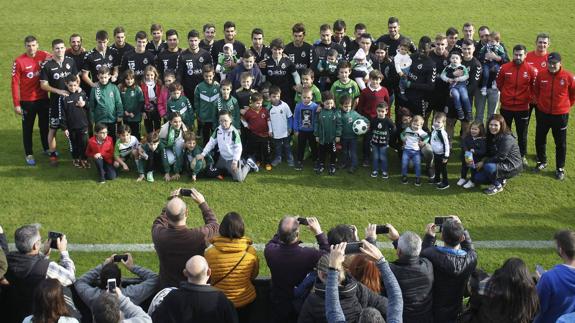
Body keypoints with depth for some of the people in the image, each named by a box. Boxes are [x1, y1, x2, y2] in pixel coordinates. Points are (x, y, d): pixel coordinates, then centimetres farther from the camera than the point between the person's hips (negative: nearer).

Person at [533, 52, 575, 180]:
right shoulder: (541, 75, -7)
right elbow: (536, 90, 13)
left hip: (560, 115, -2)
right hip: (543, 114, 2)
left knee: (561, 143, 8)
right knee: (539, 139, 15)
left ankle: (560, 168, 21)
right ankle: (542, 161, 37)